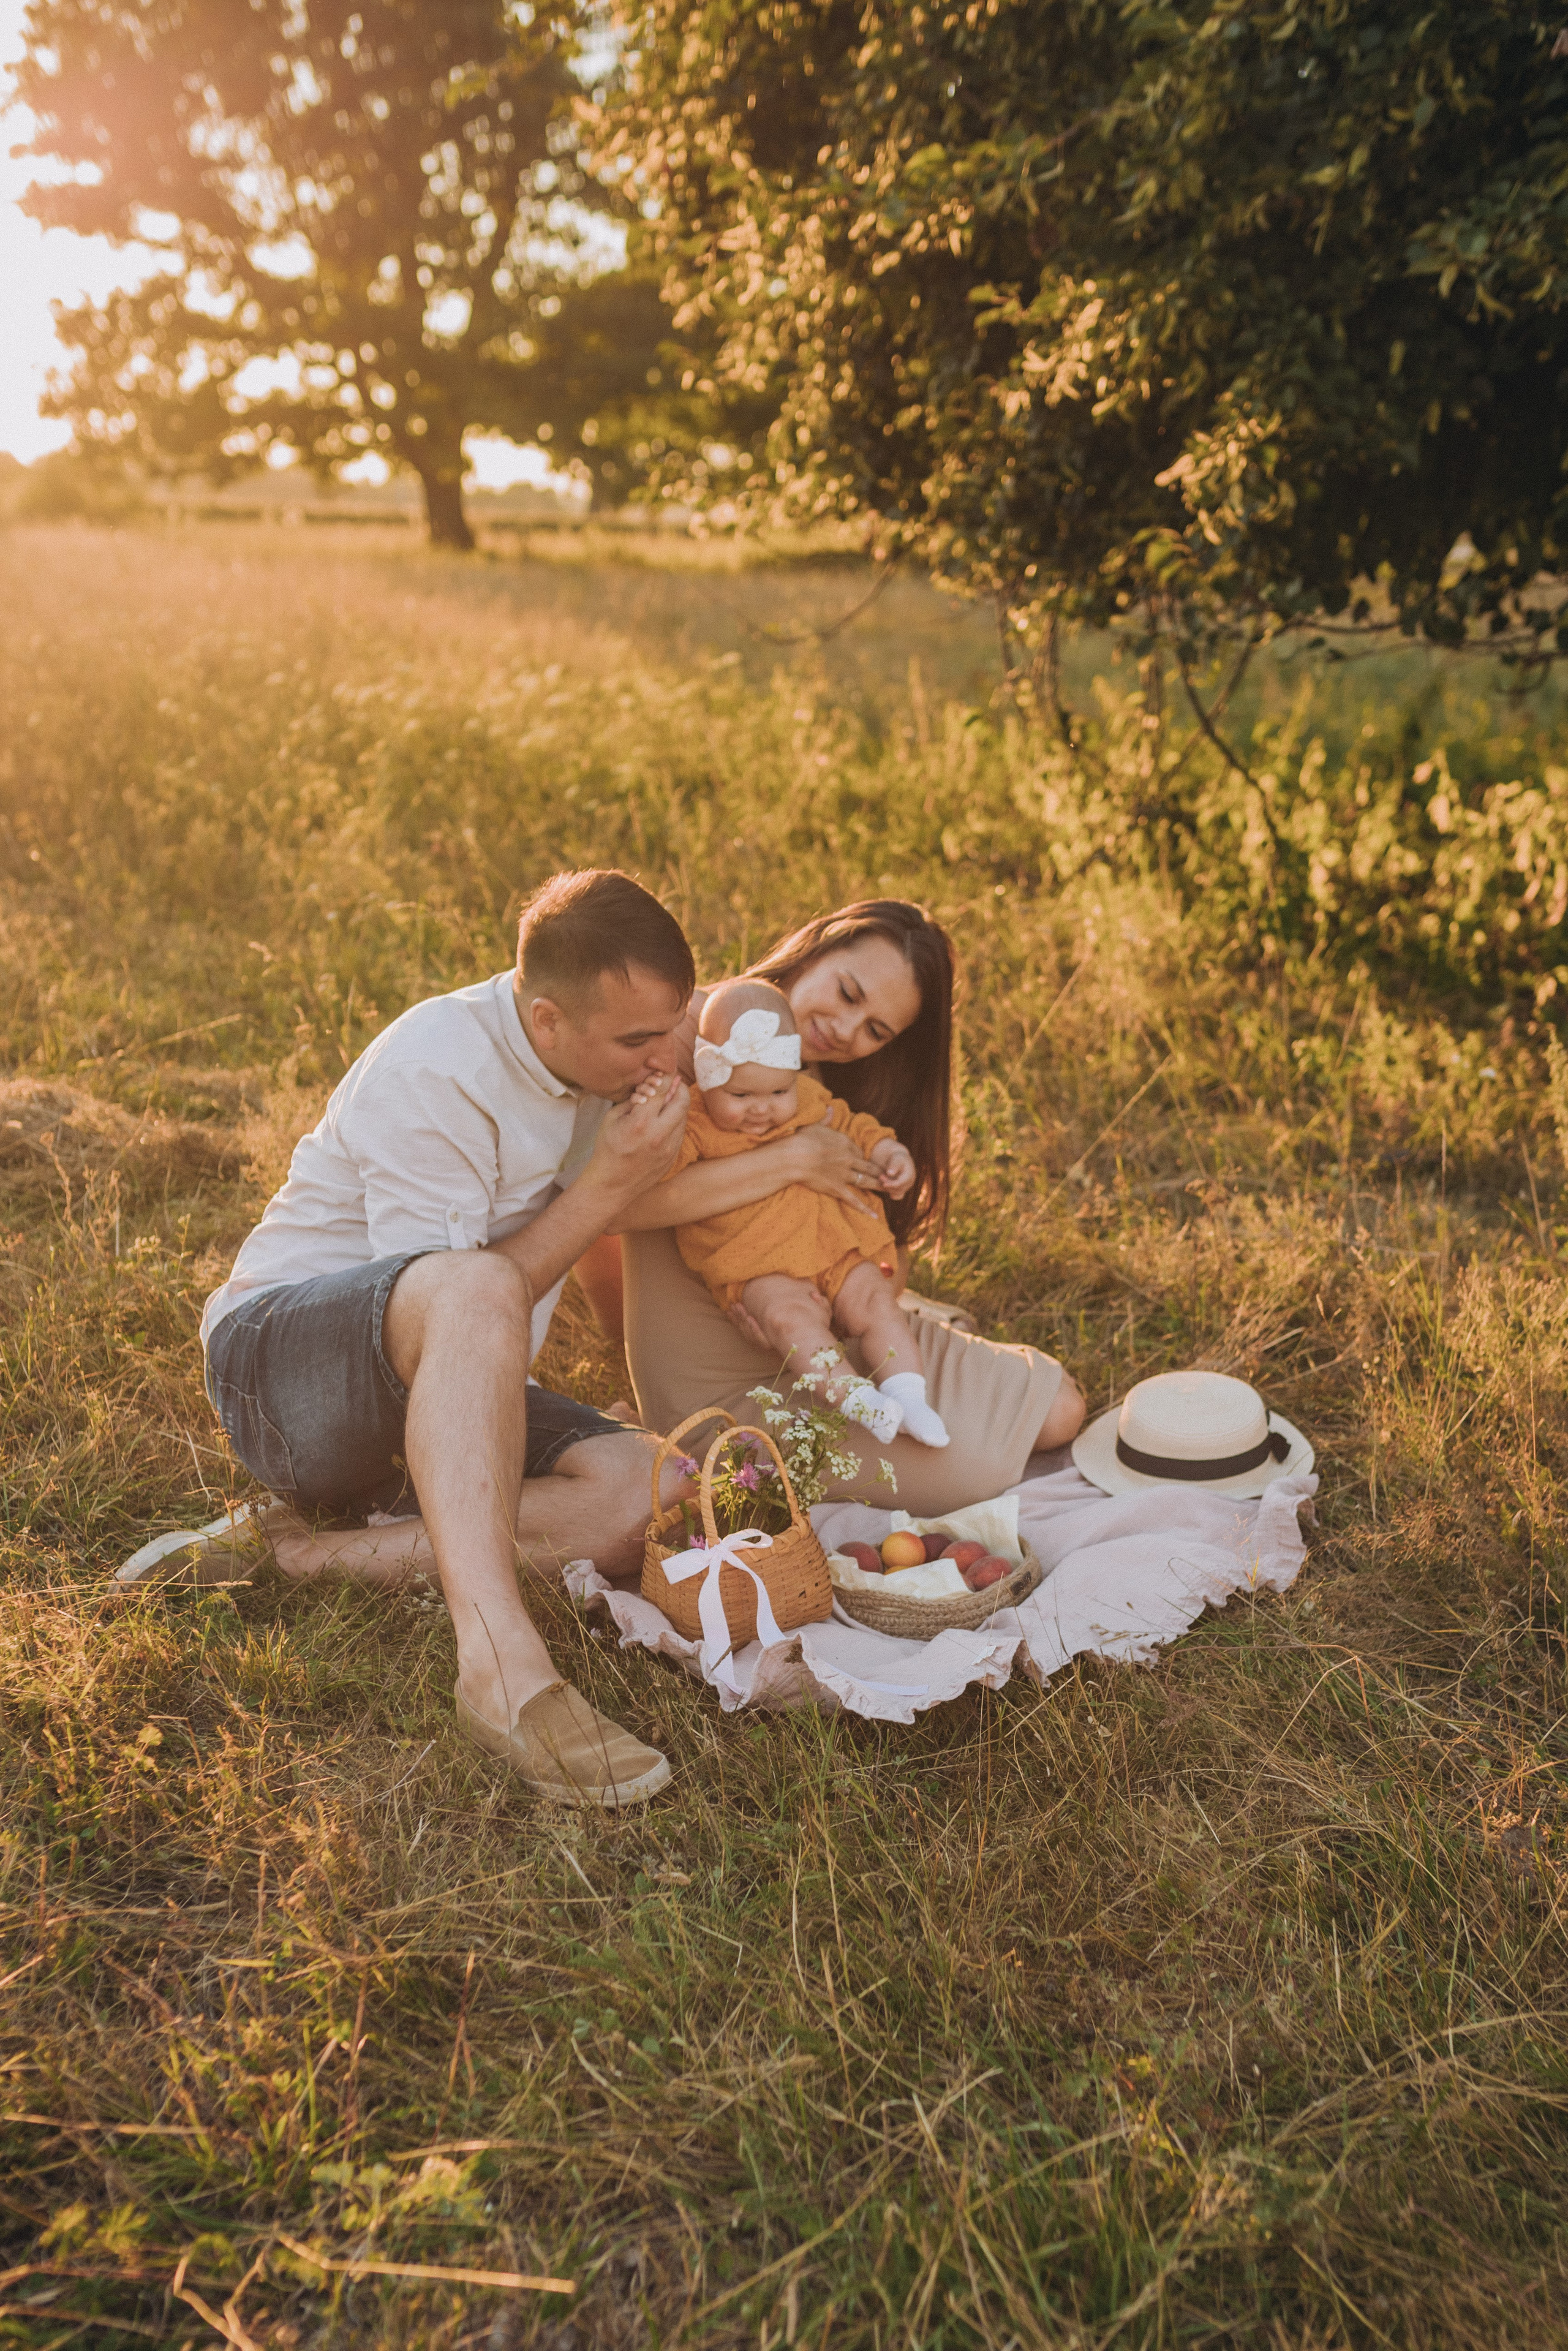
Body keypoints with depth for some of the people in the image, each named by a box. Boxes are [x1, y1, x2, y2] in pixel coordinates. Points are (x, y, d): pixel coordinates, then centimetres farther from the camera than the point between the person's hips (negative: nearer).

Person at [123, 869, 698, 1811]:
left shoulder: (611, 1062, 1)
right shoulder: (434, 1071, -23)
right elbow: (460, 1289, -23)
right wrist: (606, 1186, -25)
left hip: (436, 1393, 7)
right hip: (280, 1364, -7)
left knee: (657, 1492, -20)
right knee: (469, 1290, -41)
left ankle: (308, 1556, -20)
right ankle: (501, 1661, -49)